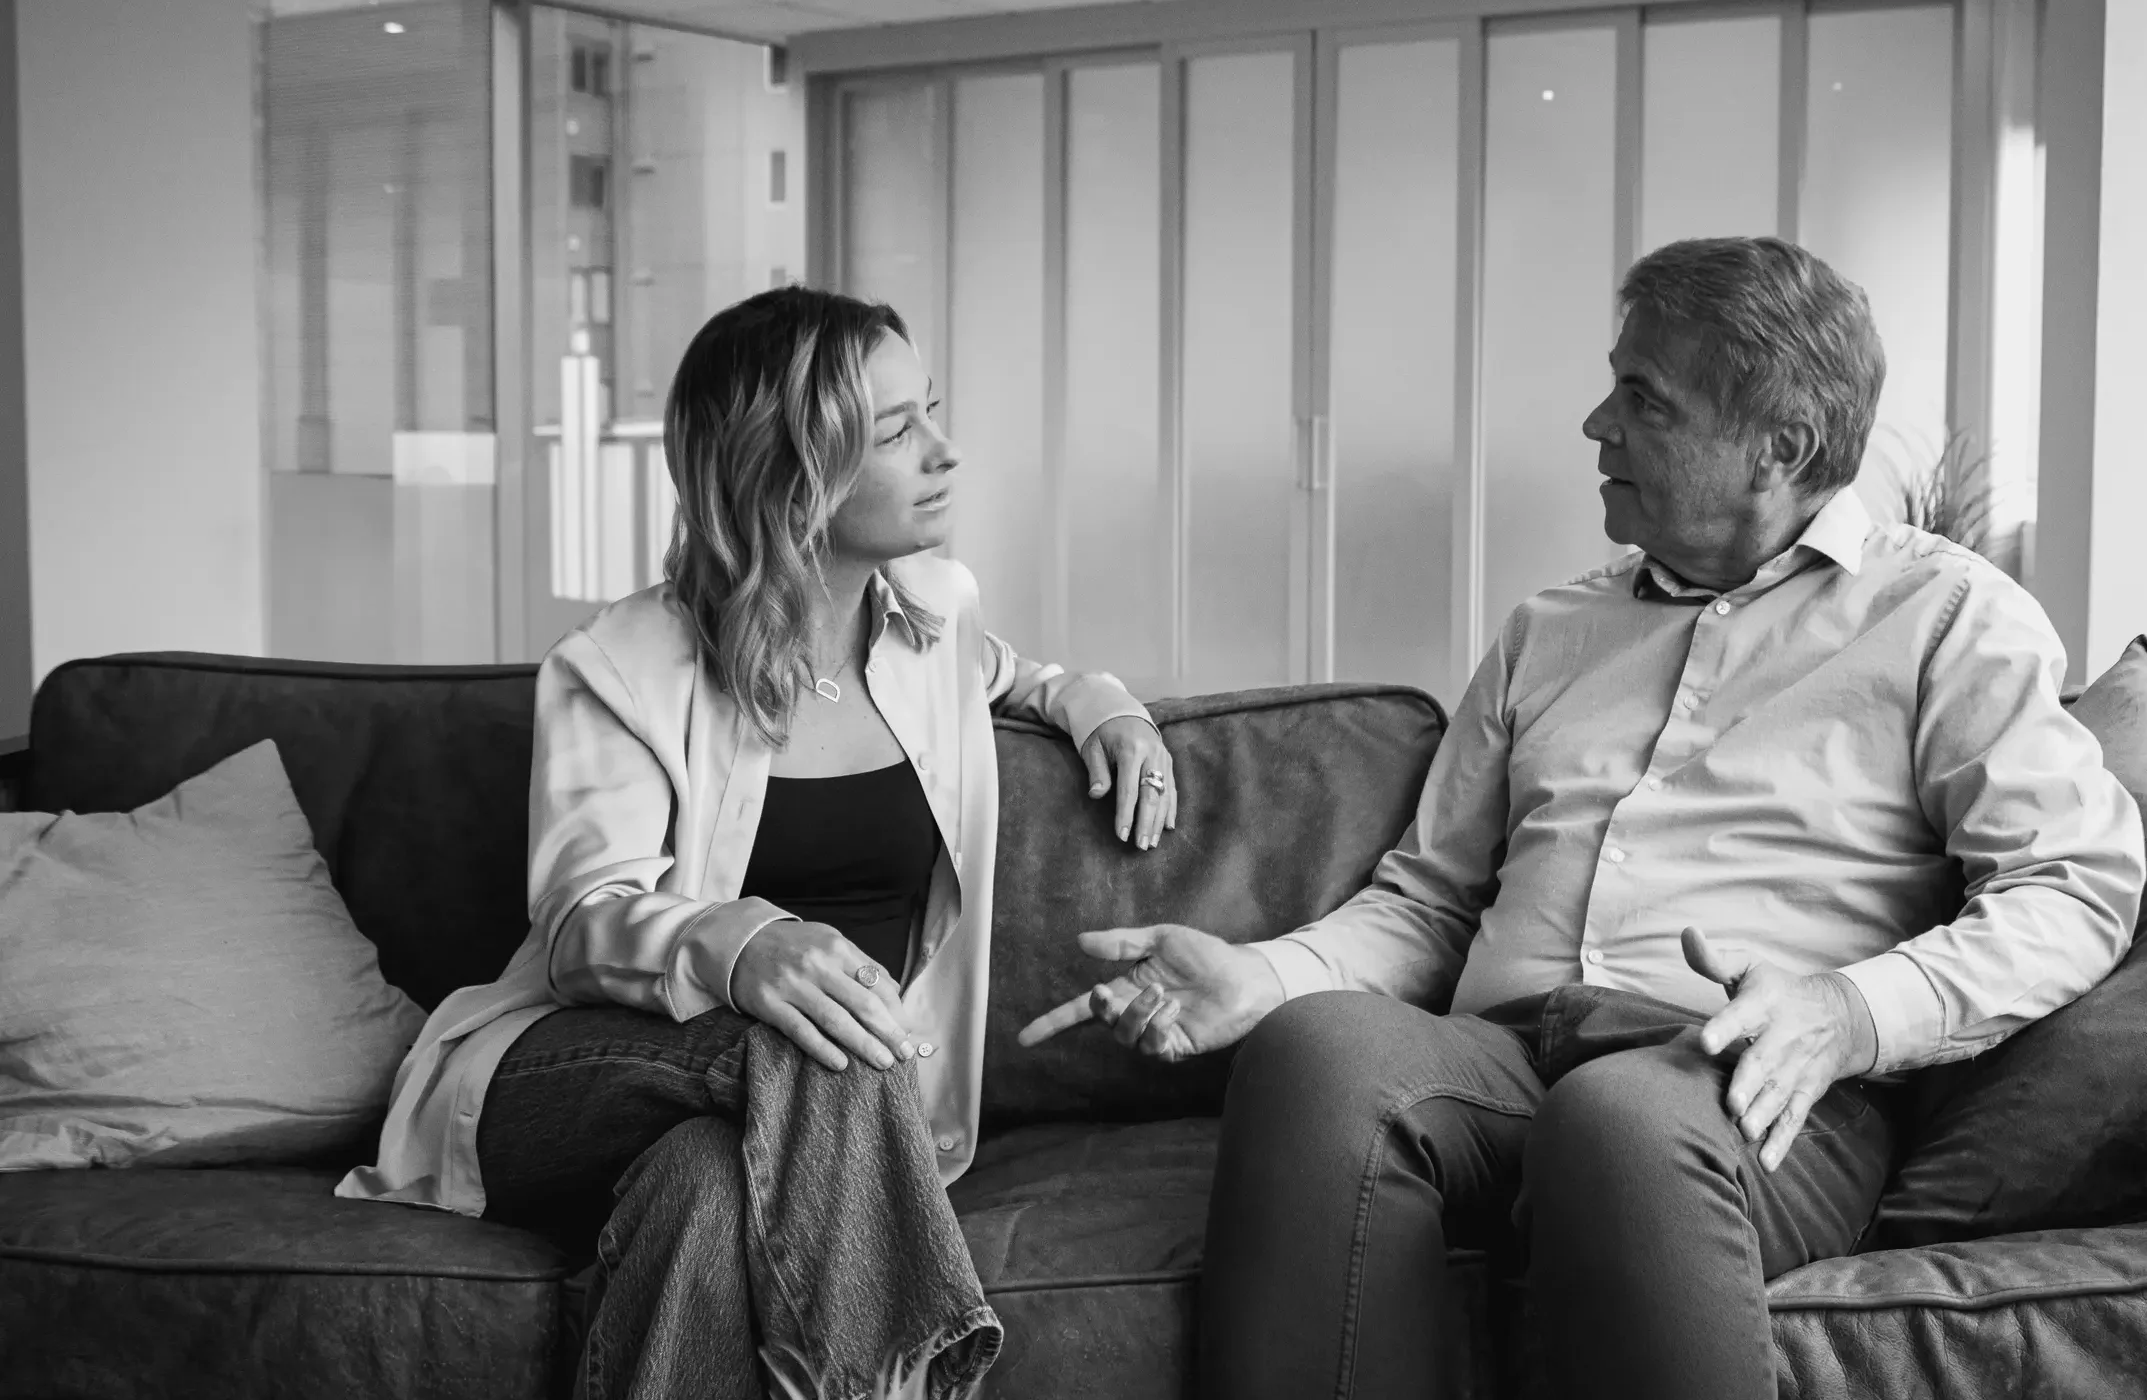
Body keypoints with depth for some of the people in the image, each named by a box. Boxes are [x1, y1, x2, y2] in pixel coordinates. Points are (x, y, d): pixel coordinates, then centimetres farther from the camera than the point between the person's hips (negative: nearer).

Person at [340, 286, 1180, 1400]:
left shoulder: (937, 609, 11)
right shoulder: (621, 671, -4)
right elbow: (588, 919, -15)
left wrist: (1089, 699, 16)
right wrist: (736, 948, -38)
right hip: (588, 1068, -3)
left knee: (709, 1180, -34)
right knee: (820, 1063, -36)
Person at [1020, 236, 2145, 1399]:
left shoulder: (1947, 615, 12)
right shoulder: (1547, 633, 27)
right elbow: (1427, 899, 25)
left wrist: (1845, 1013, -16)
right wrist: (1262, 975, 4)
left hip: (1757, 1096, -3)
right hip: (1499, 1053, 4)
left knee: (1621, 1119, -40)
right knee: (1316, 1042, -31)